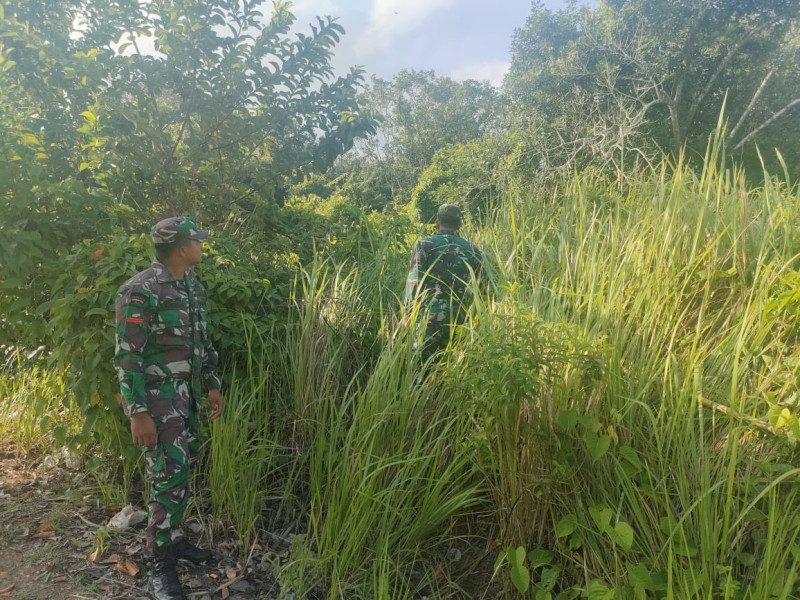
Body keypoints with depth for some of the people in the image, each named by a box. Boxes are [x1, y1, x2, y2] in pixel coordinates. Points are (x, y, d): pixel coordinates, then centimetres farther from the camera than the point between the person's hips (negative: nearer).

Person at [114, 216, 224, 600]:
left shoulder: (193, 287, 6)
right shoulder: (139, 291, -19)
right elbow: (126, 357, -19)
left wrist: (212, 385, 15)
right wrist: (137, 413, -20)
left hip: (187, 396, 8)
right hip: (157, 399, -8)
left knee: (182, 473, 16)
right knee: (168, 478, -4)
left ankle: (173, 539, 33)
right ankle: (161, 565, 12)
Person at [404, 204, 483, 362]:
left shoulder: (425, 244, -3)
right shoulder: (472, 250, 7)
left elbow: (414, 281, -8)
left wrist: (408, 312, -2)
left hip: (430, 315, -4)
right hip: (460, 317, 4)